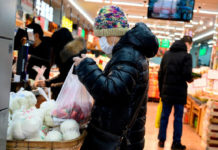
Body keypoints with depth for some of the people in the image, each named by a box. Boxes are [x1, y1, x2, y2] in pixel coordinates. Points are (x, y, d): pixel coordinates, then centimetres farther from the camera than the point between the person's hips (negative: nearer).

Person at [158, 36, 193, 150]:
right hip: (179, 92, -4)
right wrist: (190, 79, 7)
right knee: (178, 117, 4)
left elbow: (160, 74, 9)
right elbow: (187, 74, -16)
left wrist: (161, 90, 14)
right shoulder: (186, 56, -7)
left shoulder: (167, 54, 9)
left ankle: (161, 140, 17)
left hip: (166, 90, 5)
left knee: (164, 116, 12)